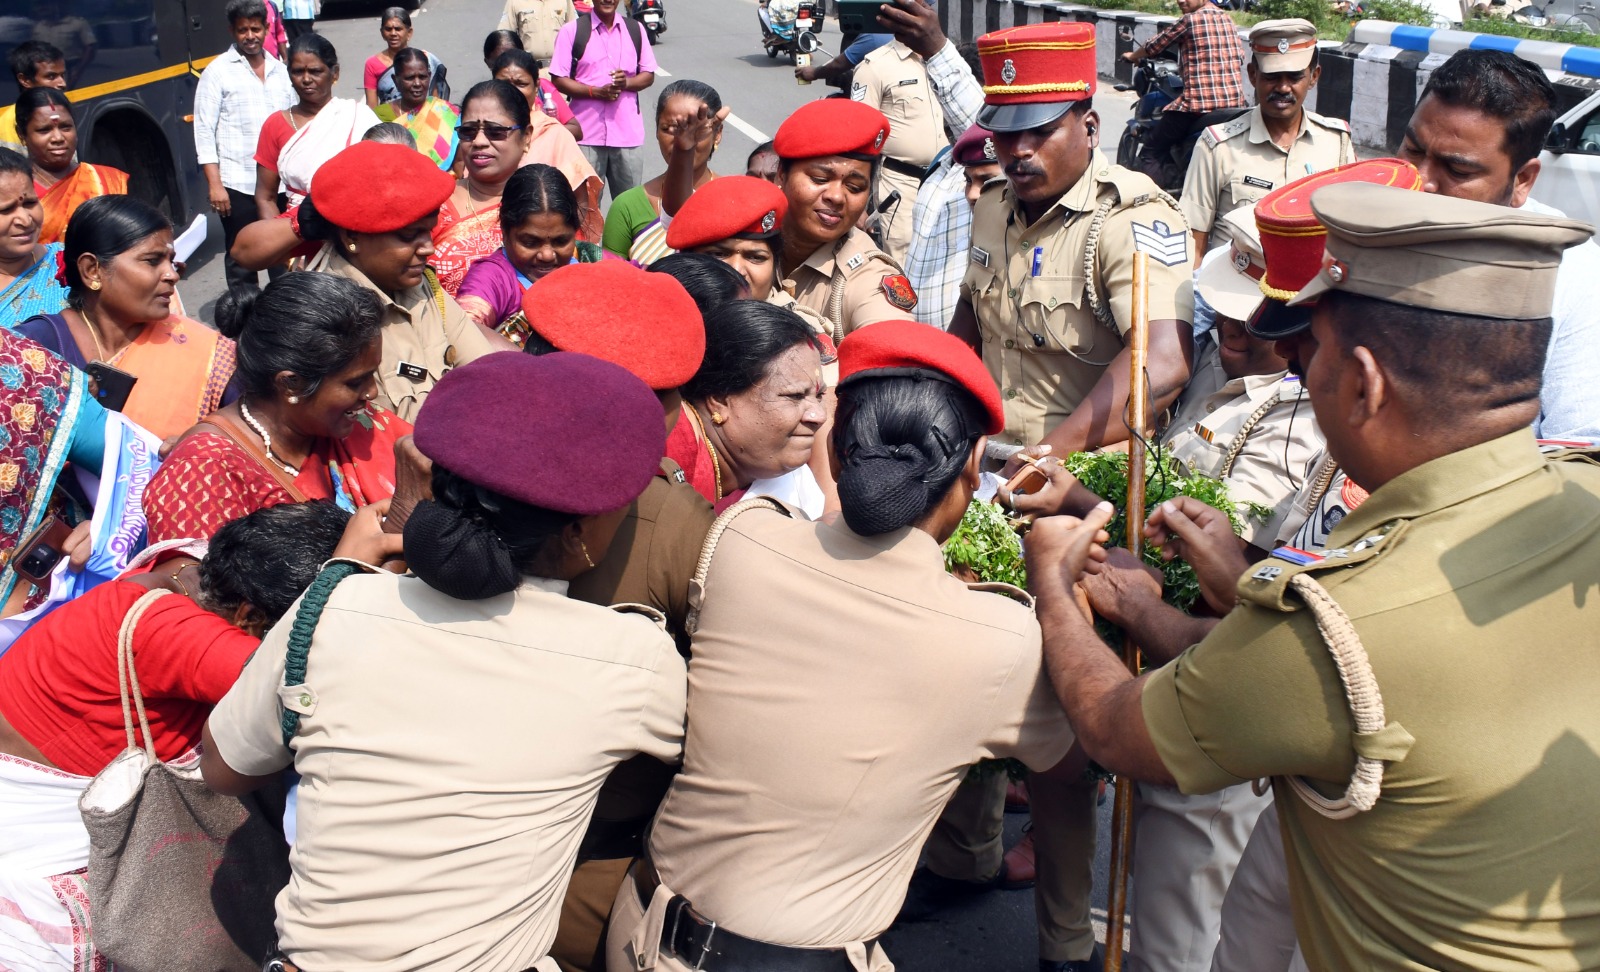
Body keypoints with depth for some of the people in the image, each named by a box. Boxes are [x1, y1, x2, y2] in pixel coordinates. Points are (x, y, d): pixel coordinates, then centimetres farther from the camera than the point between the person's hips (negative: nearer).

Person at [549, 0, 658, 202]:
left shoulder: (635, 29, 9)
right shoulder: (571, 31, 0)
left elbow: (649, 75, 12)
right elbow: (559, 79, -2)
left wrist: (627, 82, -10)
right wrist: (596, 91, -16)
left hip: (628, 132, 2)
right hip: (587, 133, -2)